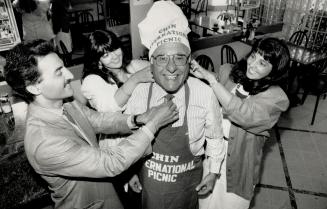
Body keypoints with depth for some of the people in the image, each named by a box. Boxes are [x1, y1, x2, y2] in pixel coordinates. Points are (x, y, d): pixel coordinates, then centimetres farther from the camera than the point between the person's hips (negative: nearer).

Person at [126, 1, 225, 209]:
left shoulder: (205, 94, -24)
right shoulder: (139, 92, -20)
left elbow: (215, 136, -7)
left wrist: (213, 172, 4)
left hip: (186, 181, -1)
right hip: (147, 179, 1)